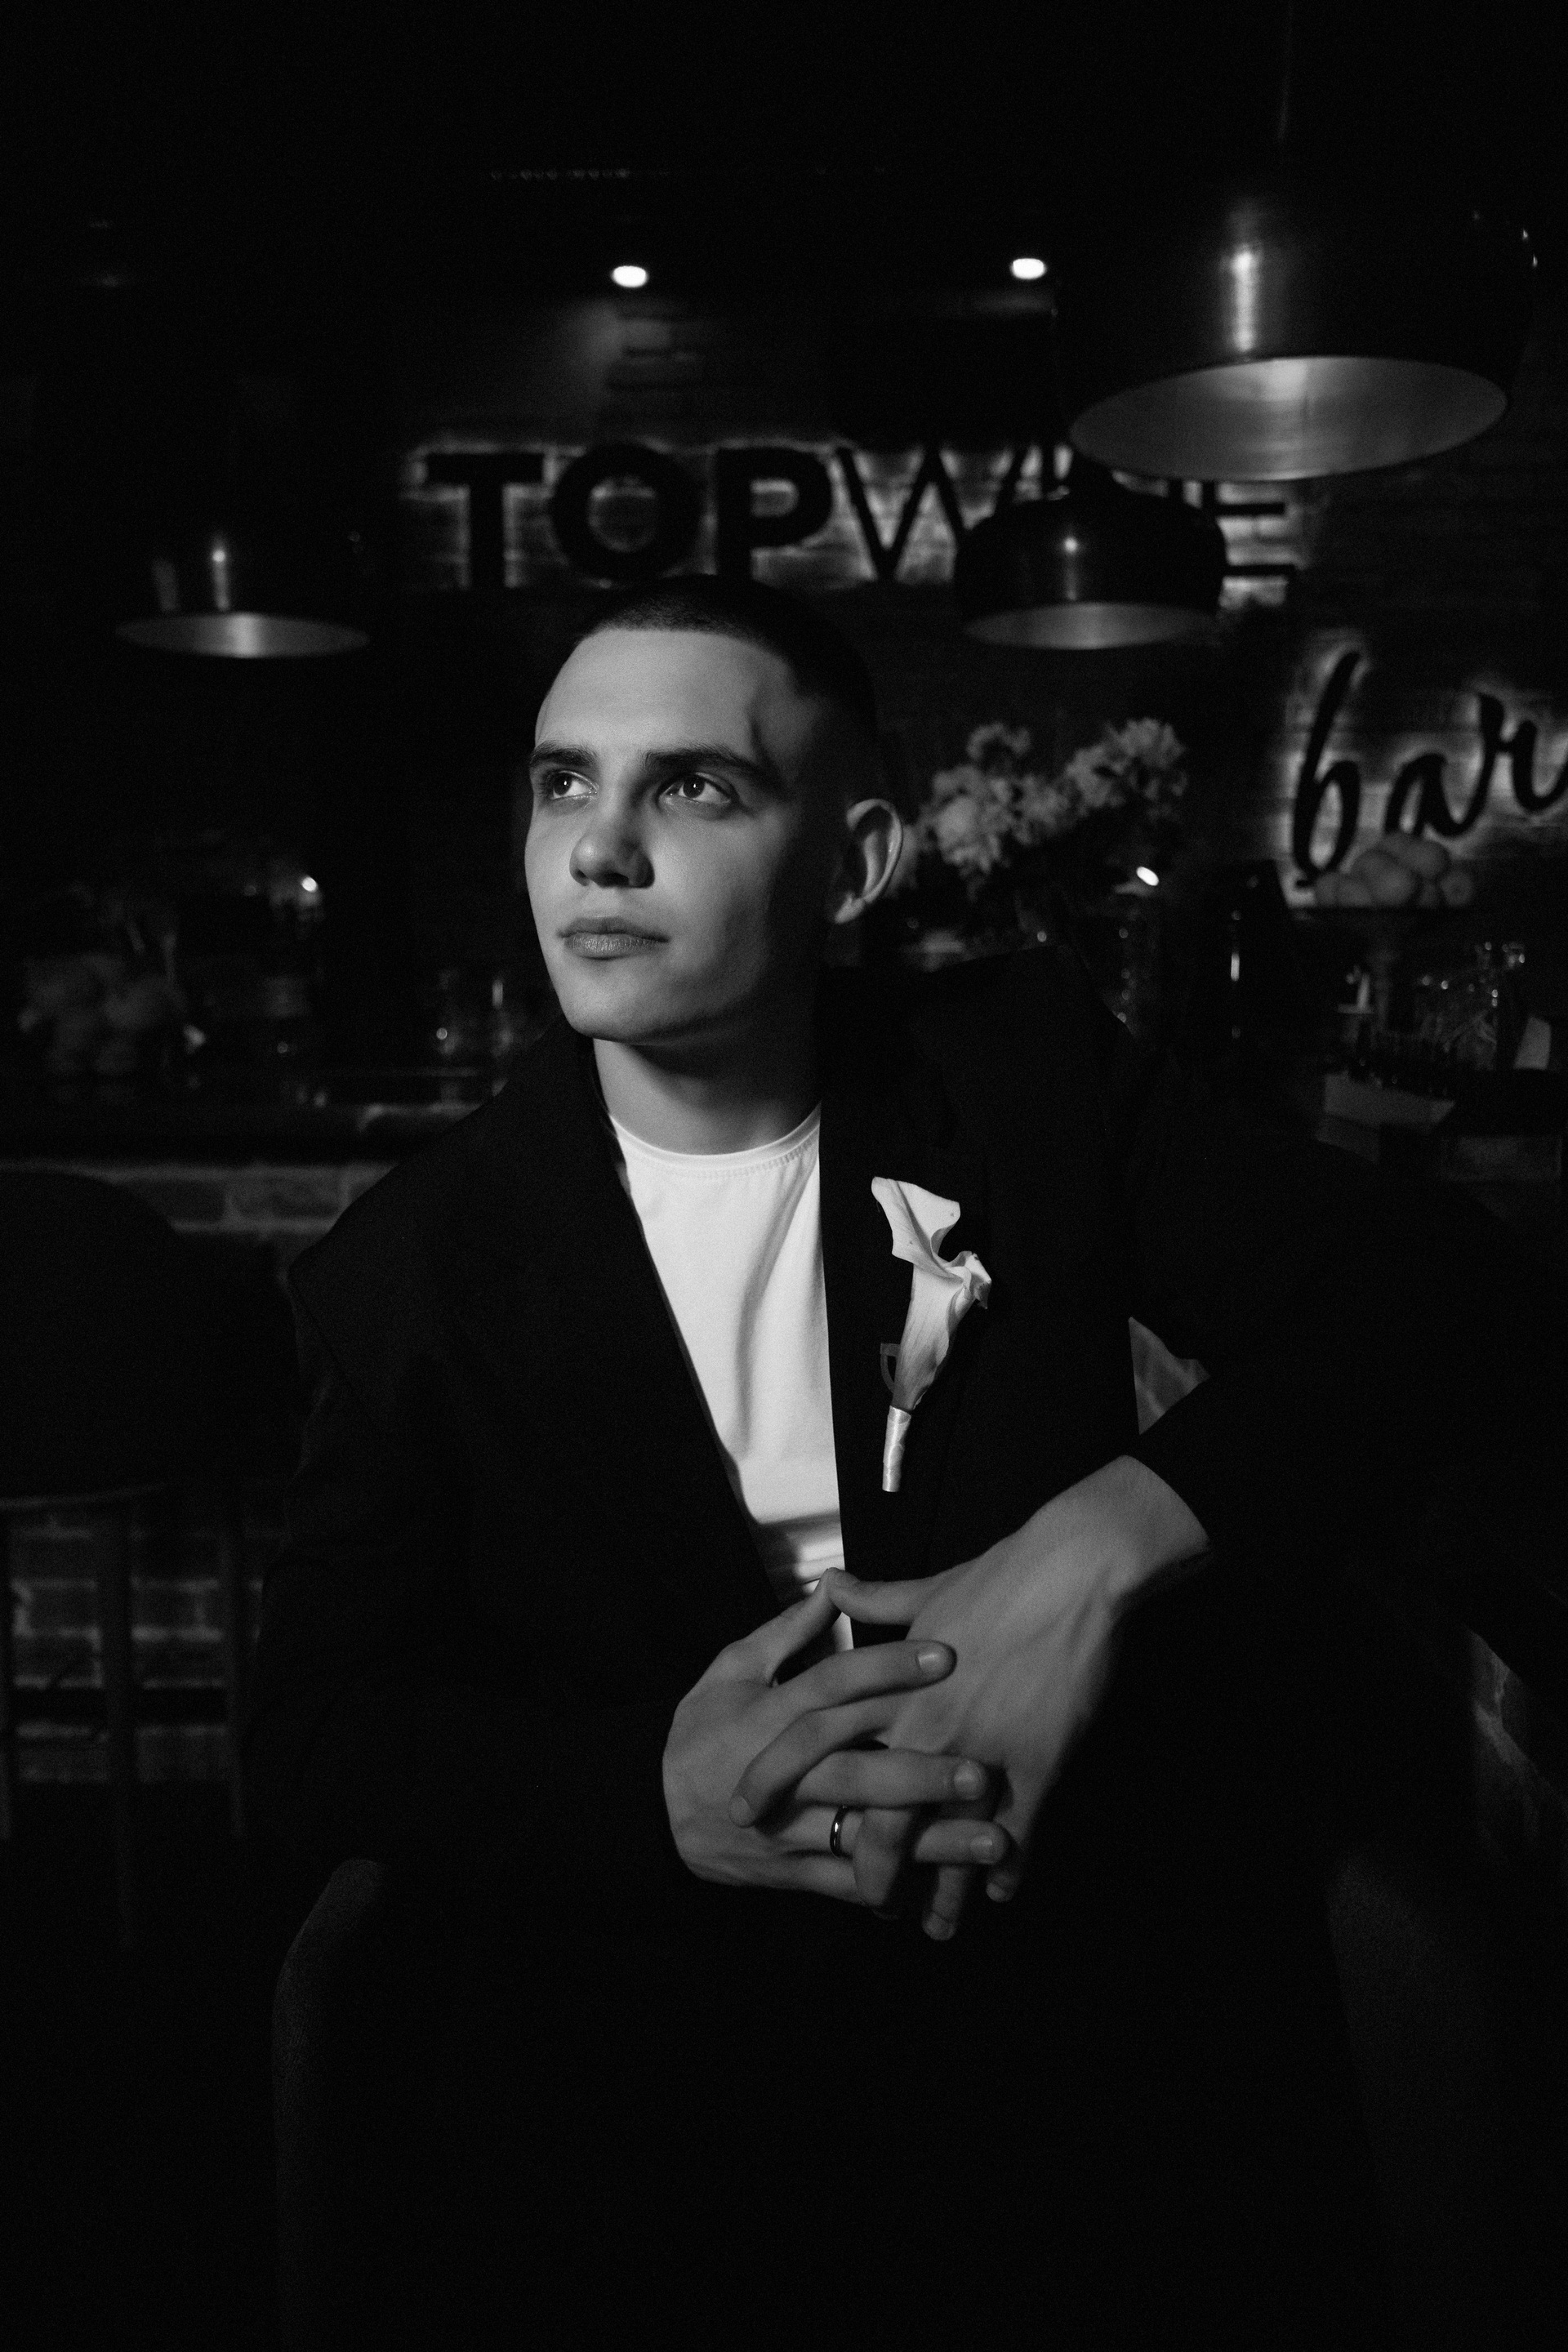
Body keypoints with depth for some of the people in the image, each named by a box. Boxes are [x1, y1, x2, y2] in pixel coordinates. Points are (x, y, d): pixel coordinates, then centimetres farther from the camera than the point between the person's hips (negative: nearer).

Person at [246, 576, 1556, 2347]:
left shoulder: (1027, 1071, -1)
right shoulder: (414, 1264, -2)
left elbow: (1423, 1295, -4)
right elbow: (315, 1732, -2)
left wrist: (1100, 1545, -20)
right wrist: (659, 1796, -20)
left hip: (1094, 2017, 2)